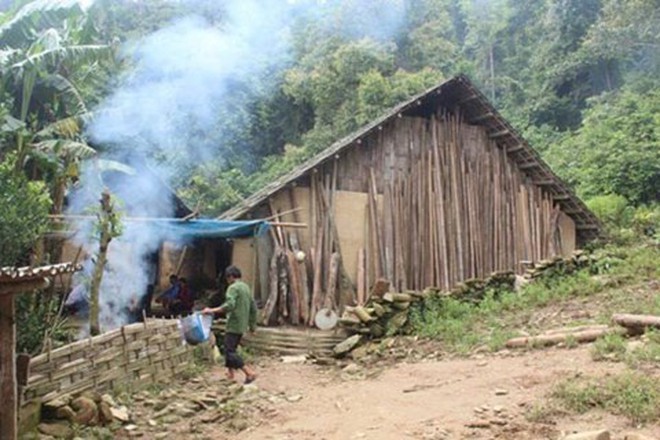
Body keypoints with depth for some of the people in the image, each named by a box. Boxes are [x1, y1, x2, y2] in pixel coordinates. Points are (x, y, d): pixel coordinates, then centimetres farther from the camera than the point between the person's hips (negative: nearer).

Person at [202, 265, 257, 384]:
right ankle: (230, 374, 20)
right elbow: (253, 307, 18)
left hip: (234, 325, -9)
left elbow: (229, 305, -26)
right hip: (242, 326, 9)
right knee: (230, 349, 17)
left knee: (230, 351, -7)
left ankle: (249, 372, -14)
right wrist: (252, 324, 26)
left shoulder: (233, 288, -11)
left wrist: (212, 310, -23)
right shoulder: (246, 287, 15)